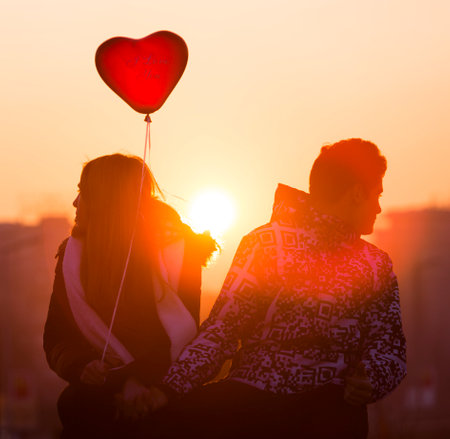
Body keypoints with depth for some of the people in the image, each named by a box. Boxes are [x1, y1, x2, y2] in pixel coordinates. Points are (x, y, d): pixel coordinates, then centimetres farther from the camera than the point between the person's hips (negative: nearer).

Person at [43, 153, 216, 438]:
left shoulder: (176, 249, -2)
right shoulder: (73, 253, 9)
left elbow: (183, 333, -7)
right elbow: (57, 336, 9)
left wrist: (142, 379, -24)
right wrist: (81, 366, -14)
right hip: (104, 382, 4)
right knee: (74, 403, -33)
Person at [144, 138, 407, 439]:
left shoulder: (377, 265, 15)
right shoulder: (266, 244, 4)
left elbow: (389, 347, 8)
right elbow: (221, 329, -2)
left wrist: (368, 380, -16)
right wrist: (169, 389, -16)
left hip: (327, 405, 2)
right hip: (252, 397, -2)